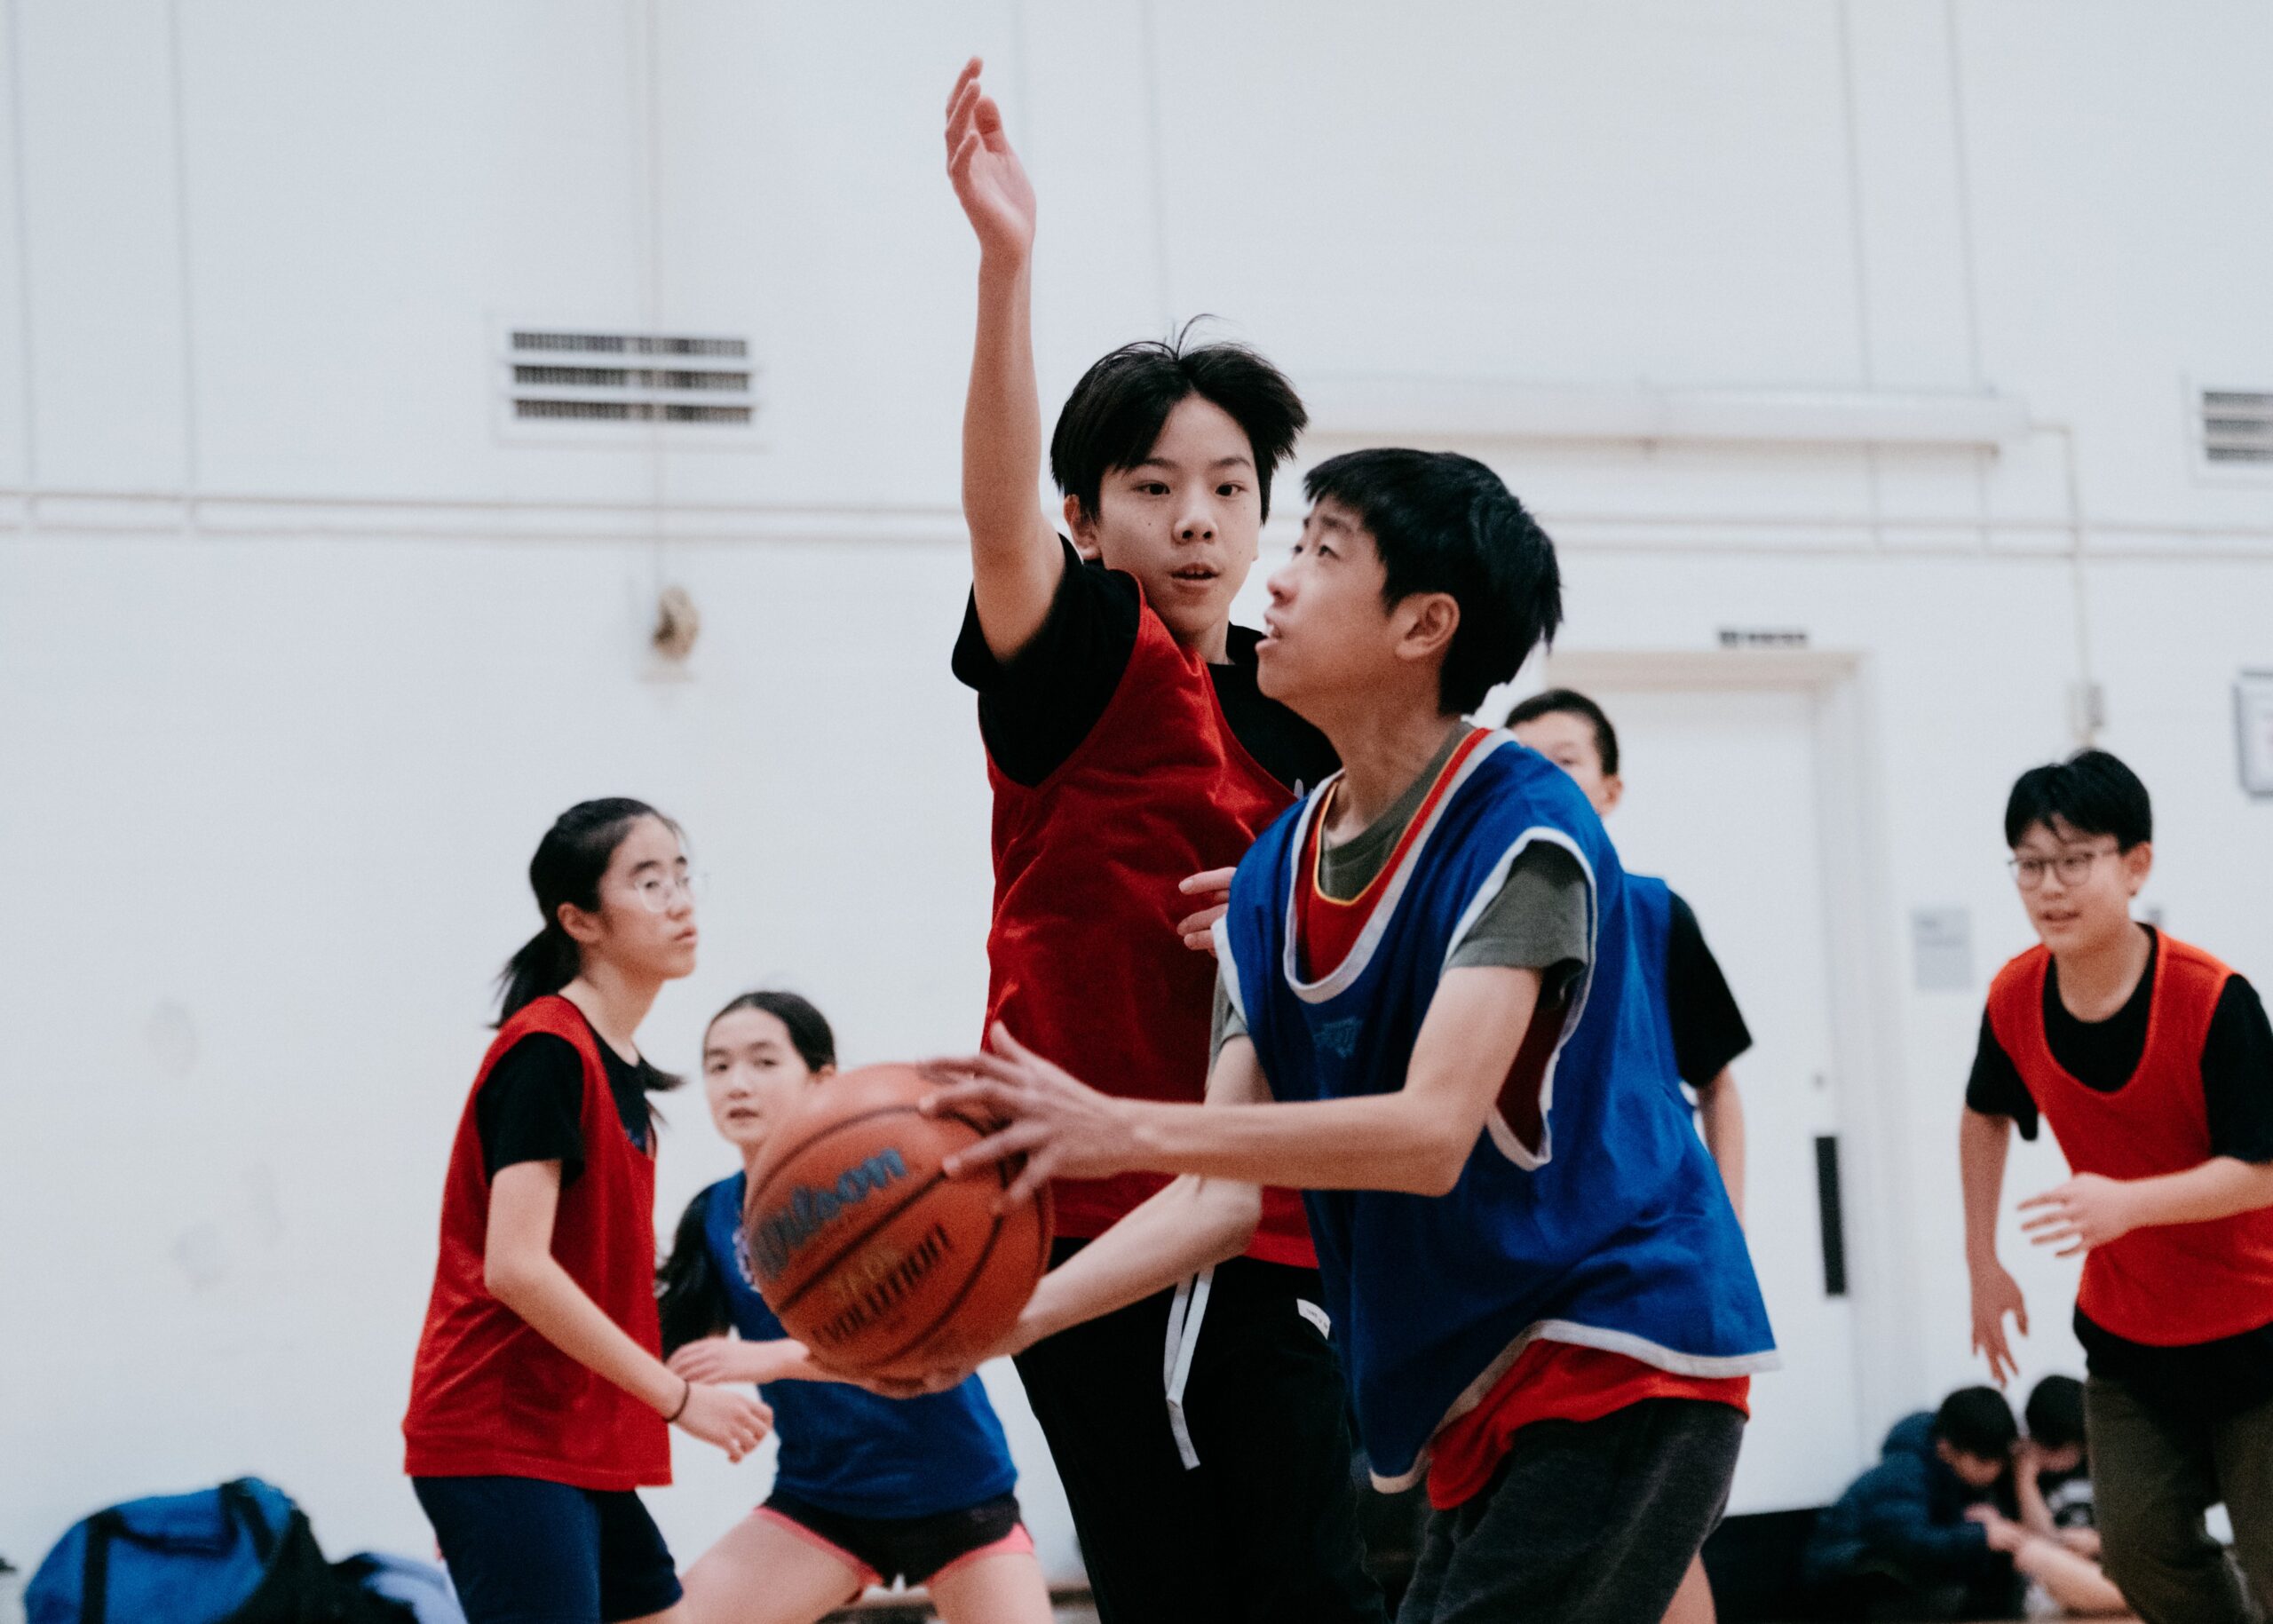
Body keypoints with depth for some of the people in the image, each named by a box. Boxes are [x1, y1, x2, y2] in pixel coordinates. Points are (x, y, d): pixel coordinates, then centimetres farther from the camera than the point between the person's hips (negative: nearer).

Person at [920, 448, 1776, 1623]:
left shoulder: (1523, 830, -16)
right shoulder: (1271, 879, 7)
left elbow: (1432, 1132, -27)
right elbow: (1226, 1192, 5)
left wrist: (1123, 1130, -34)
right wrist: (1005, 1323, -9)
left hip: (1621, 1365, -8)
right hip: (1476, 1404, 8)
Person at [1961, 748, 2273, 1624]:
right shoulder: (2014, 997, -8)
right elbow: (1987, 1114, 14)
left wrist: (2128, 1204, -38)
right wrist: (1983, 1261, 12)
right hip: (2125, 1334, 5)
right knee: (2139, 1548, -2)